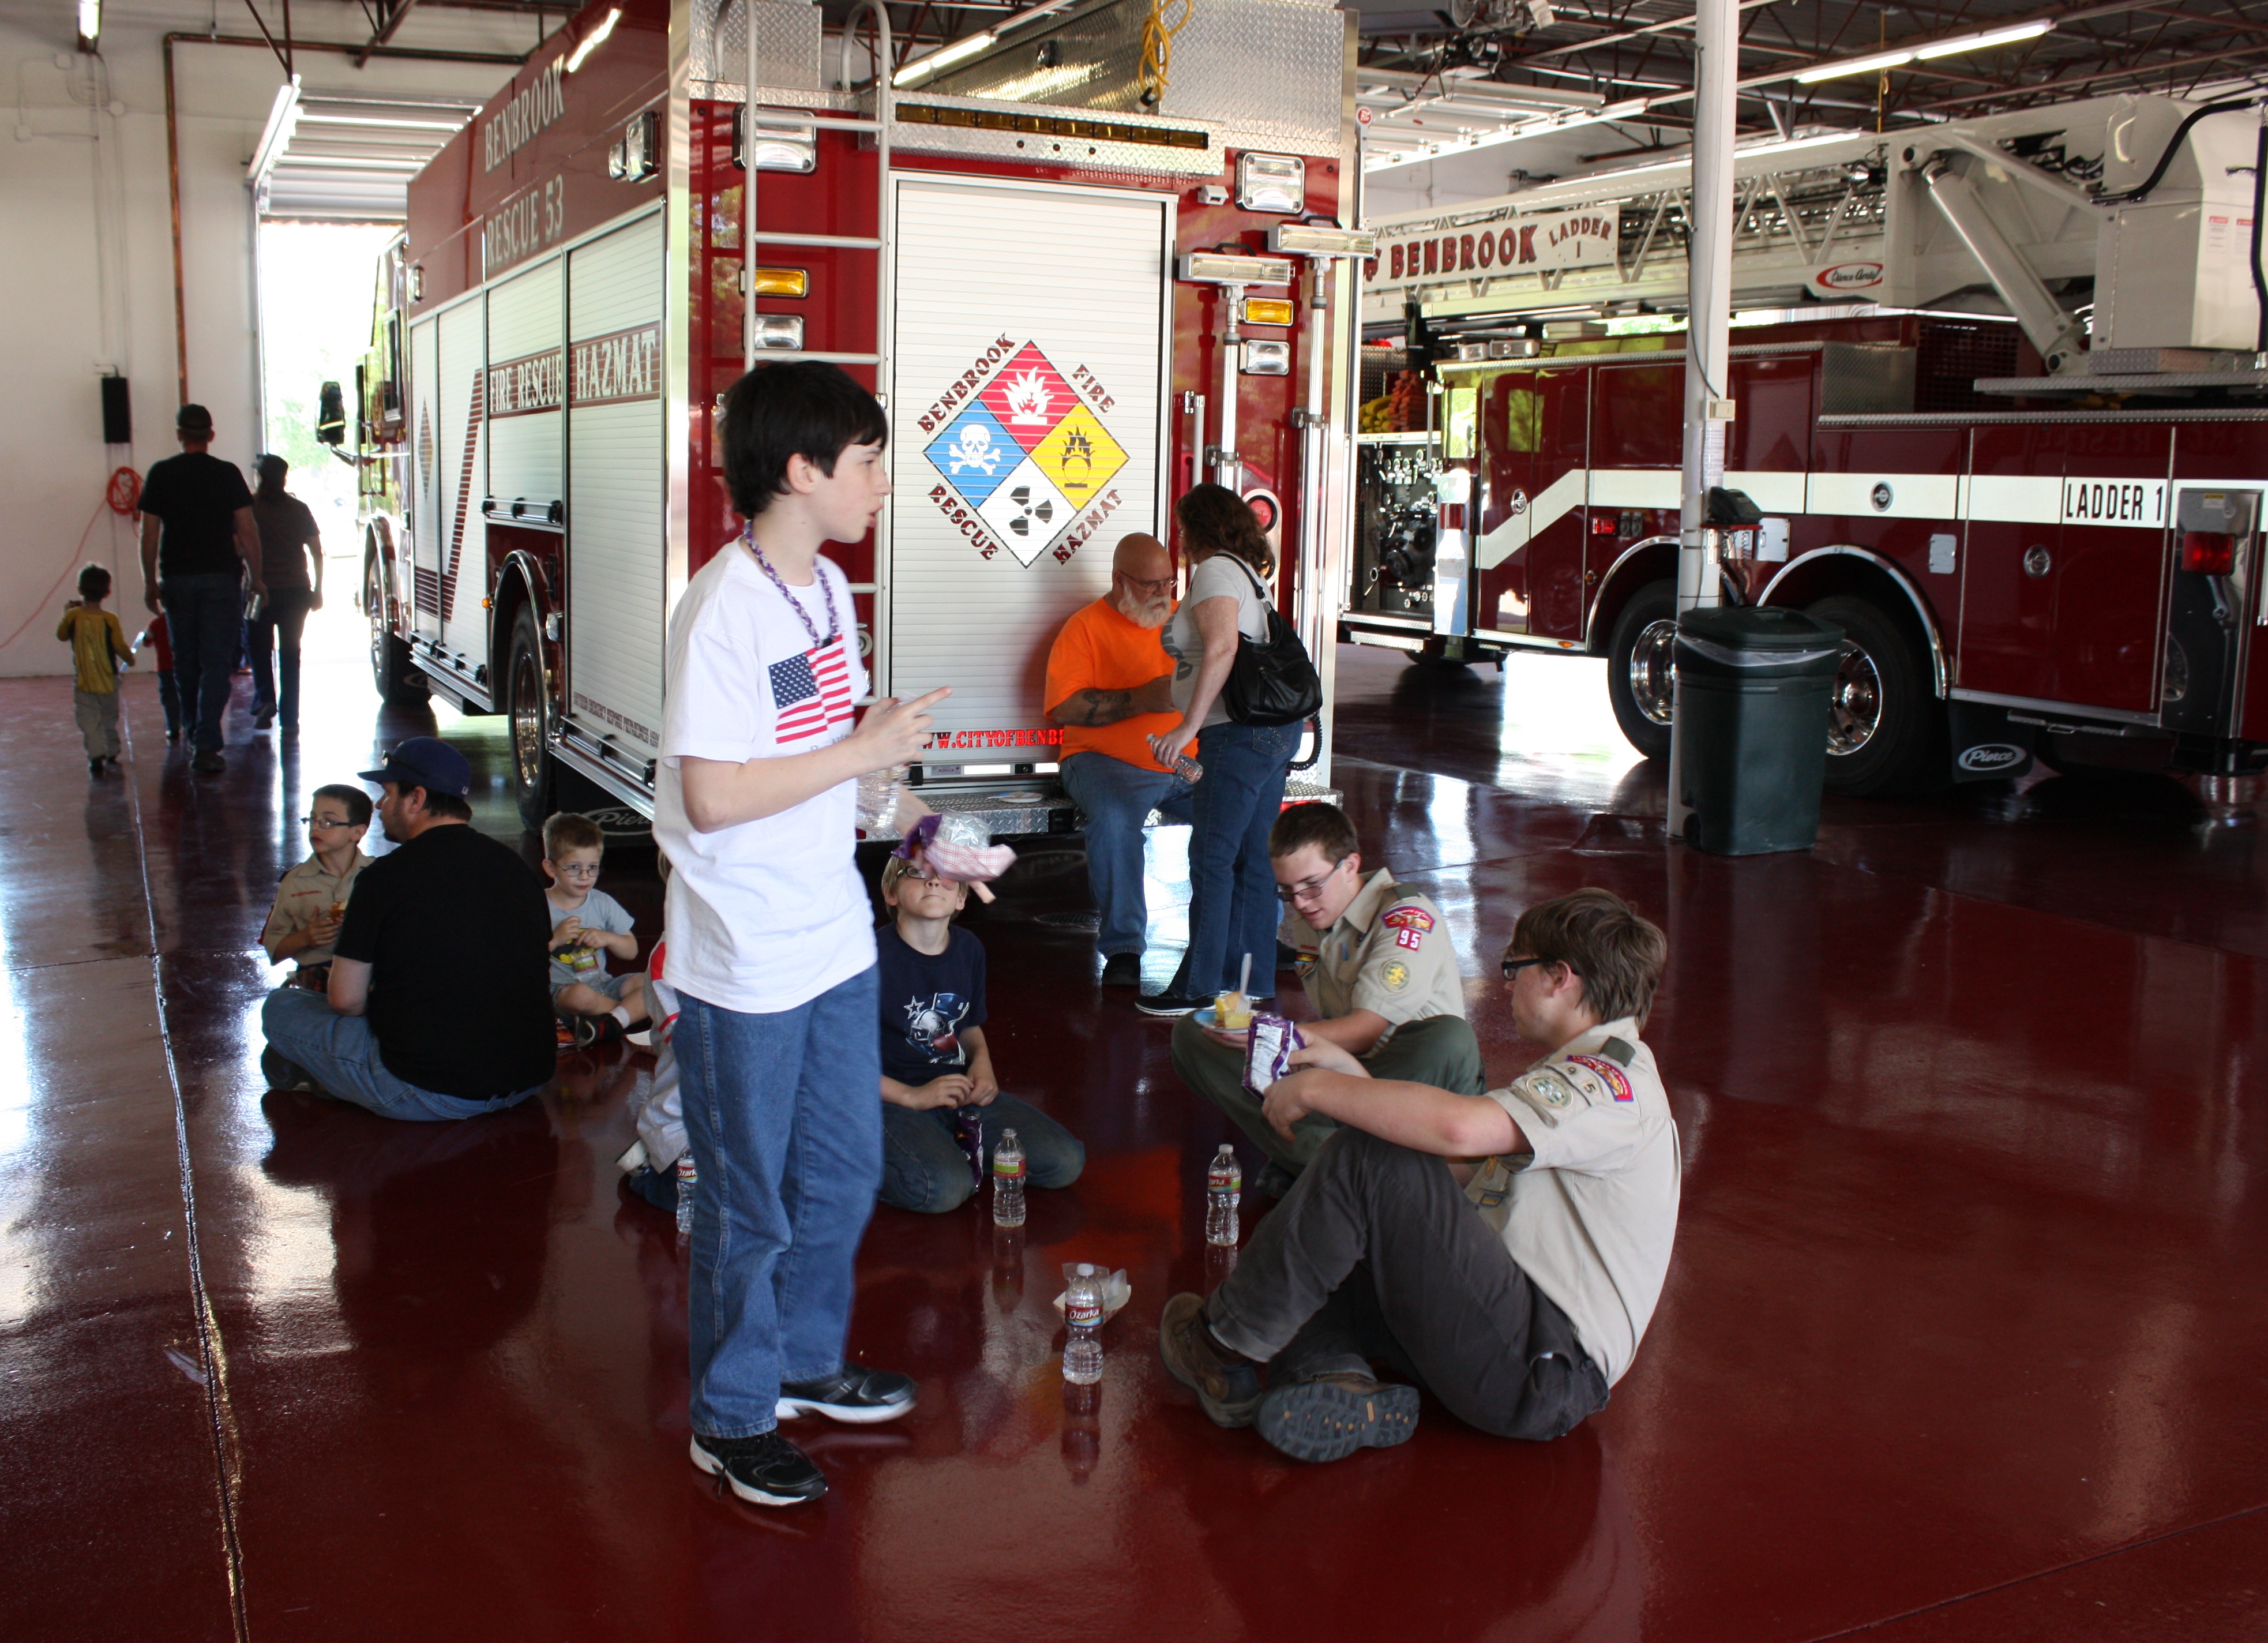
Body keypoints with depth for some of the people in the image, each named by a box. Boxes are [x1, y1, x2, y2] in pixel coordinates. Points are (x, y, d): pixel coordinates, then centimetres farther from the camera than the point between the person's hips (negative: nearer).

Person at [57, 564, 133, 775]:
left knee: (89, 722, -4)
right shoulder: (110, 619, -9)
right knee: (109, 719, 17)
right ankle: (111, 756, 26)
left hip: (82, 680, -1)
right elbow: (120, 647, -8)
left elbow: (61, 635, 10)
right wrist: (130, 659, 12)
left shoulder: (72, 616, -7)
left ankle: (96, 756, -20)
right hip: (108, 679, 1)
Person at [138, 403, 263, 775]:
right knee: (216, 663, -3)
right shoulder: (227, 474, -3)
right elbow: (247, 531, -5)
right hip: (221, 577, -2)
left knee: (185, 661, 16)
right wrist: (256, 577, 5)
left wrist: (149, 582, 11)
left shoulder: (160, 474, 1)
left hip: (177, 578, 2)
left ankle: (194, 734, 29)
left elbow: (149, 534, 2)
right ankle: (207, 746, -12)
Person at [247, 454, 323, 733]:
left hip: (262, 591, -2)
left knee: (260, 648, 12)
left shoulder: (250, 507, -4)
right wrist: (317, 590, 9)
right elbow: (317, 553, 3)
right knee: (290, 653, 8)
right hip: (297, 591, 3)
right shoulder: (299, 509, 5)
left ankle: (265, 699, -9)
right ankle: (289, 718, 7)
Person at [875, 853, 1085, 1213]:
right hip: (891, 1099, -6)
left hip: (960, 1090, 7)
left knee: (1066, 1162, -7)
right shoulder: (875, 957, -16)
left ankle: (961, 1149, 9)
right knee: (946, 1188, -33)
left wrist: (982, 1061, 2)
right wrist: (912, 1096, -17)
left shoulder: (969, 950, 6)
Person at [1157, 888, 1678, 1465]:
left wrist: (1319, 1089, -18)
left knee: (1371, 1156, -20)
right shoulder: (1588, 1076, 22)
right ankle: (1327, 1378, -18)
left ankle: (1225, 1344, -7)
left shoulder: (1614, 1078, -13)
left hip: (1540, 1376, -11)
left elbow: (1459, 1128, -31)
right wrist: (1356, 1080, 17)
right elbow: (1462, 1173, 22)